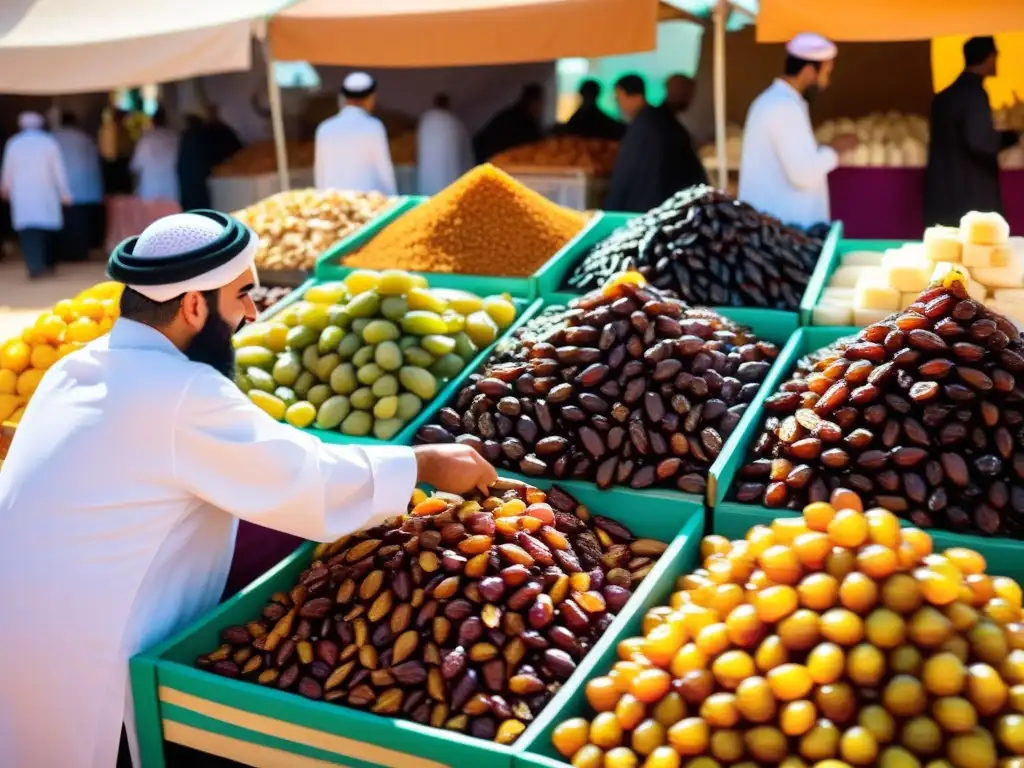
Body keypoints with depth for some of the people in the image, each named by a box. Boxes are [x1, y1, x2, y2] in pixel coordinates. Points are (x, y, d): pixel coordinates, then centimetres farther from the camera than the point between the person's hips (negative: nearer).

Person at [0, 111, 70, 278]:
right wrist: (64, 192, 3)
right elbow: (58, 170, -3)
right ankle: (48, 263, 21)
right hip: (46, 194, 0)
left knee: (28, 230, -6)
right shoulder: (49, 142, -1)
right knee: (48, 227, 13)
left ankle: (36, 266, -21)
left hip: (22, 196, 0)